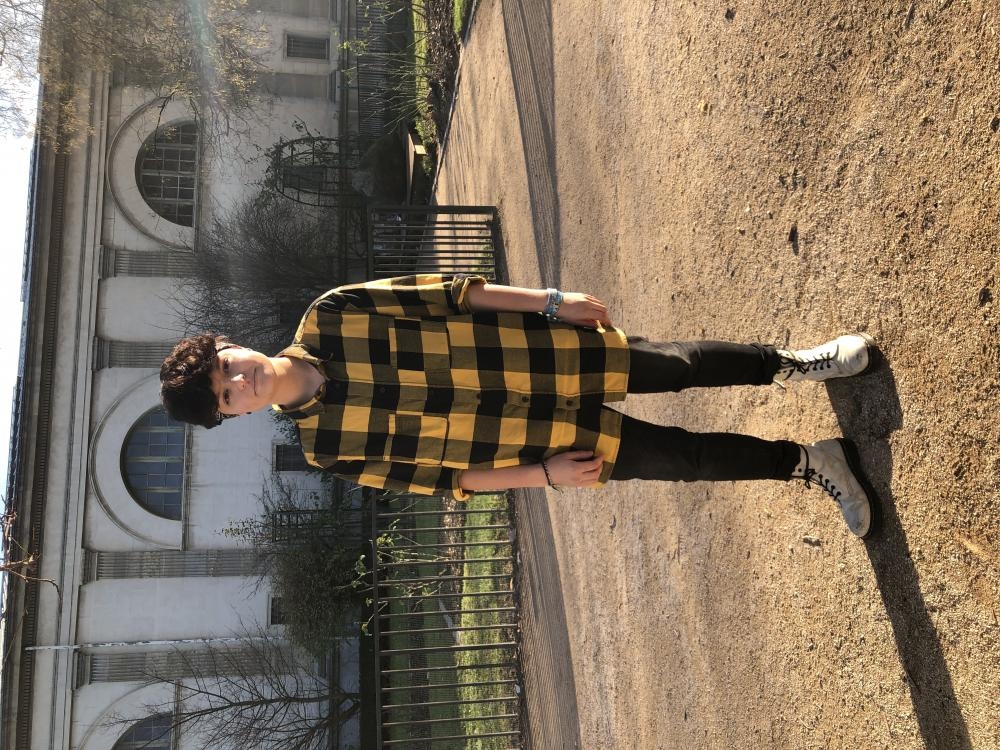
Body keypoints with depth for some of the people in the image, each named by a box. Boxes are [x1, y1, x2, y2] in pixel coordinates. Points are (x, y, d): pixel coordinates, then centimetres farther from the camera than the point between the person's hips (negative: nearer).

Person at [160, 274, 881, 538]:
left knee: (685, 366, 3)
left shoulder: (327, 318, -9)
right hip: (545, 436, -1)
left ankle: (795, 363, 31)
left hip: (549, 349, 1)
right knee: (690, 459, 1)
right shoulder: (330, 448, -8)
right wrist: (545, 473, -8)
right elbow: (431, 476, -4)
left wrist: (552, 301, -9)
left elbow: (441, 292, -5)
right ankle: (811, 462, 25)